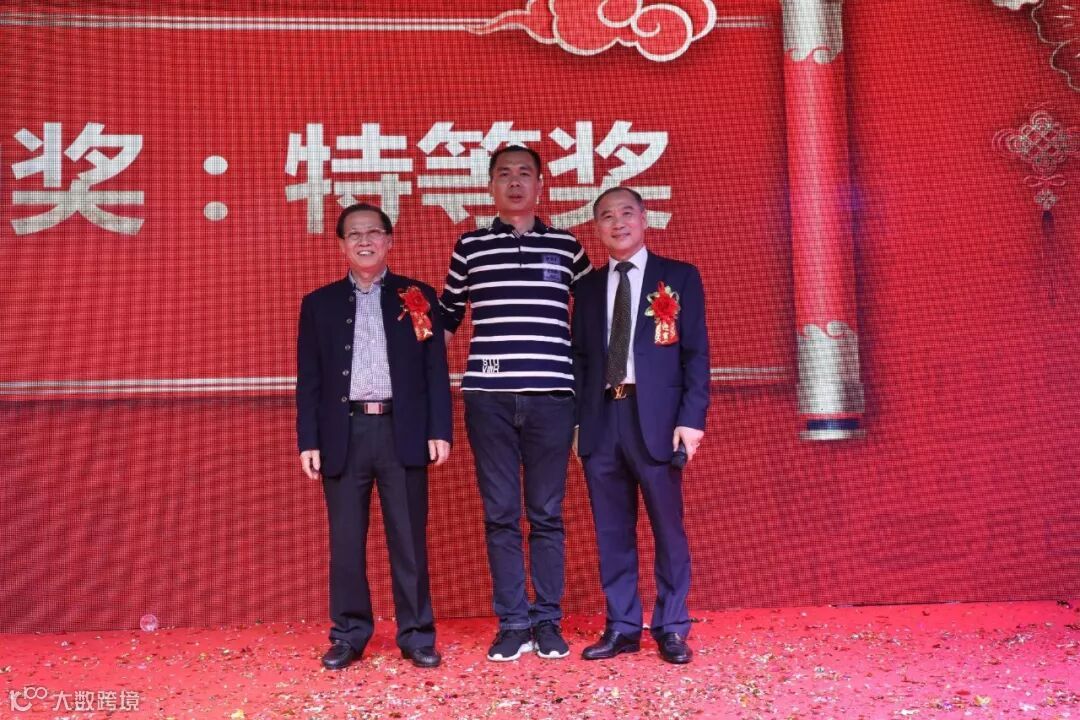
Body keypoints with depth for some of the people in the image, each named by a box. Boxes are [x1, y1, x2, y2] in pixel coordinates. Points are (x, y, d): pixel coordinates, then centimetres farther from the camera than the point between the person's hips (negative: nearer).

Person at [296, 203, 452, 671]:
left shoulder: (419, 297, 7)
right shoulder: (319, 303, 11)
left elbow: (435, 369, 4)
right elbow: (309, 379, 8)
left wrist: (439, 430, -4)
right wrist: (309, 441, 1)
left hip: (402, 431, -1)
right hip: (345, 434, 1)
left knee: (409, 538, 3)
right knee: (345, 540, 6)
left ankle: (416, 635, 14)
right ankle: (349, 635, 18)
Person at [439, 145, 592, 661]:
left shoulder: (566, 246, 9)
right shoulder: (470, 245, 9)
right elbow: (448, 313, 17)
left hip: (551, 395, 0)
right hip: (489, 396, 0)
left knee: (547, 515, 5)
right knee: (500, 514, 3)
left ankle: (547, 622, 14)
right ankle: (513, 624, 11)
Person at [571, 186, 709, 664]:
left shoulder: (680, 278, 5)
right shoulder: (588, 286, 15)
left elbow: (696, 354, 0)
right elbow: (580, 357, 13)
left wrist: (691, 418, -9)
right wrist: (578, 418, 4)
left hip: (656, 417, -3)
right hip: (601, 419, 3)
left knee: (668, 527, 3)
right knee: (612, 530, 7)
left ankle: (671, 629, 14)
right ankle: (622, 627, 16)